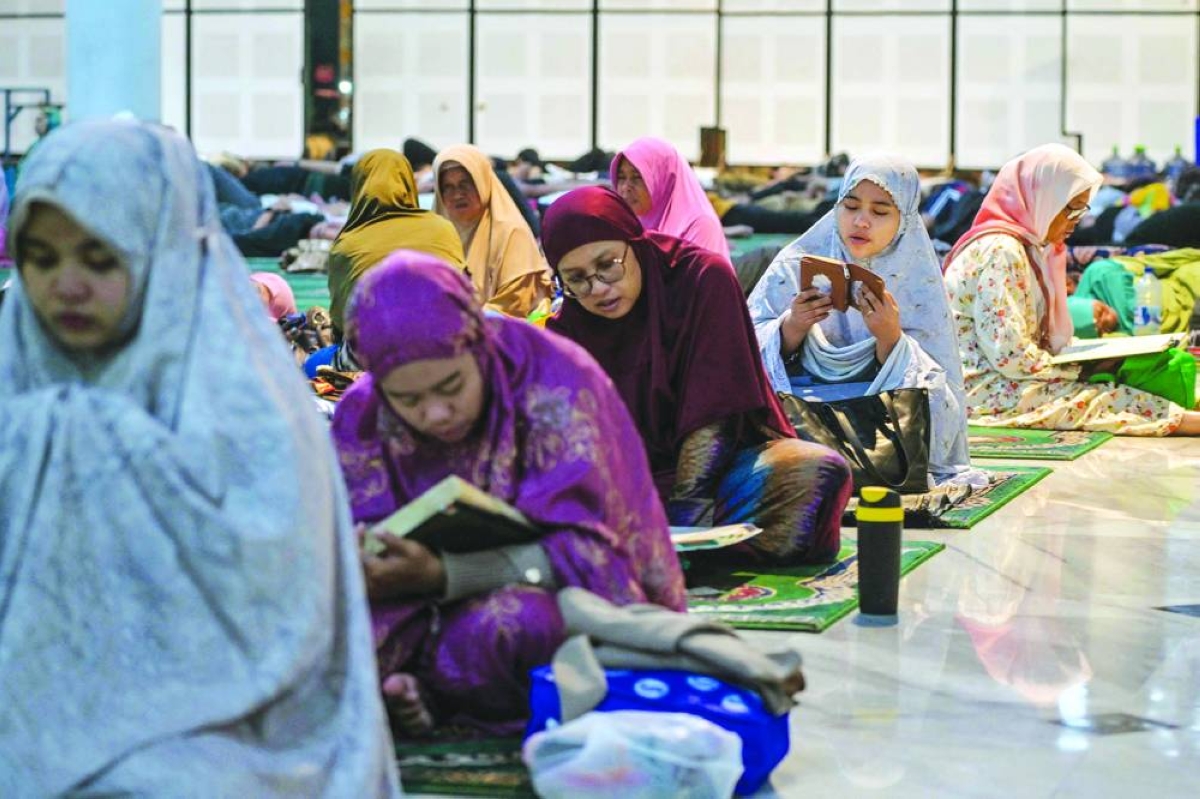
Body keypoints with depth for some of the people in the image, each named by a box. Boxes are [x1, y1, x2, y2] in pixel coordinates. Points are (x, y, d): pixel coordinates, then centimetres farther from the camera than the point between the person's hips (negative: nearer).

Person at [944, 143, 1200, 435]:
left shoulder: (1028, 246, 15)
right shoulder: (1000, 252, -17)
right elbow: (1010, 356, -22)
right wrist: (1081, 370, -14)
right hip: (983, 390, -9)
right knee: (1101, 398, -24)